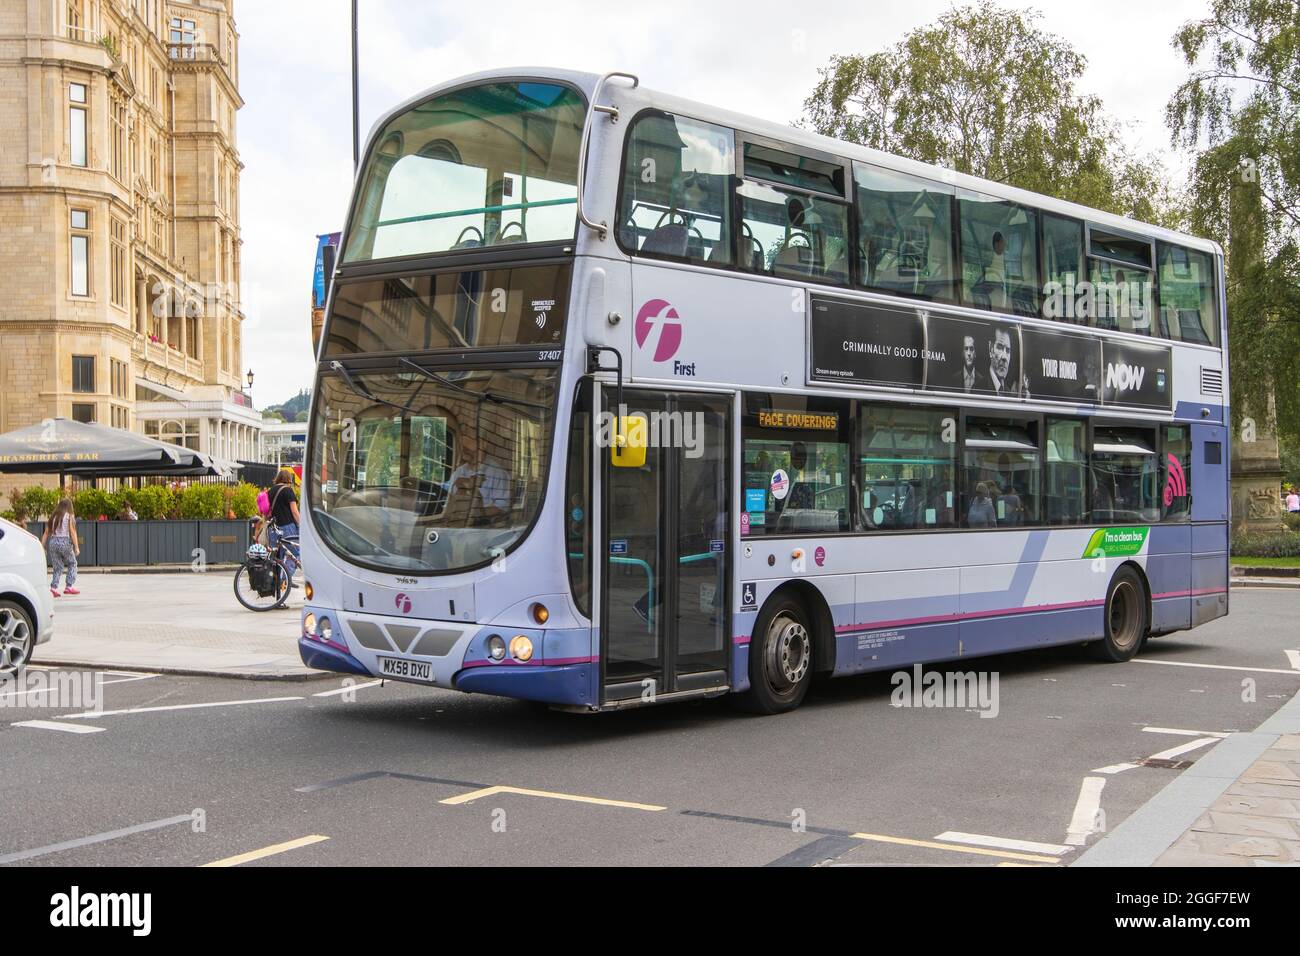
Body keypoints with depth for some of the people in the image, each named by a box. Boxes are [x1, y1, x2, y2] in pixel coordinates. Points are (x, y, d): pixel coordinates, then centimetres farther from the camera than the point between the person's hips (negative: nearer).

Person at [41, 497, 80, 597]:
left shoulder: (53, 517, 13)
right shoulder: (70, 516, 0)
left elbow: (46, 533, 10)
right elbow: (72, 532, -8)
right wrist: (76, 547, -9)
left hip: (53, 541, 4)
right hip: (65, 541, -4)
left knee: (57, 567, 11)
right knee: (72, 563, 14)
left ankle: (54, 587, -4)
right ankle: (69, 586, 5)